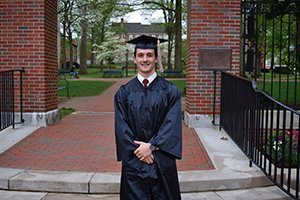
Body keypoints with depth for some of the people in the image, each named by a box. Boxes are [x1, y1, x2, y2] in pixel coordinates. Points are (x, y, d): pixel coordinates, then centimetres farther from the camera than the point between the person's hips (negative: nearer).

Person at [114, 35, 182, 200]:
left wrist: (151, 146, -16)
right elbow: (121, 127, -2)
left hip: (162, 161, 0)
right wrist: (138, 150, -12)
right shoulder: (124, 92, 3)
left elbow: (172, 124, -8)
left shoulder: (170, 91, -1)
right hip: (133, 161, 1)